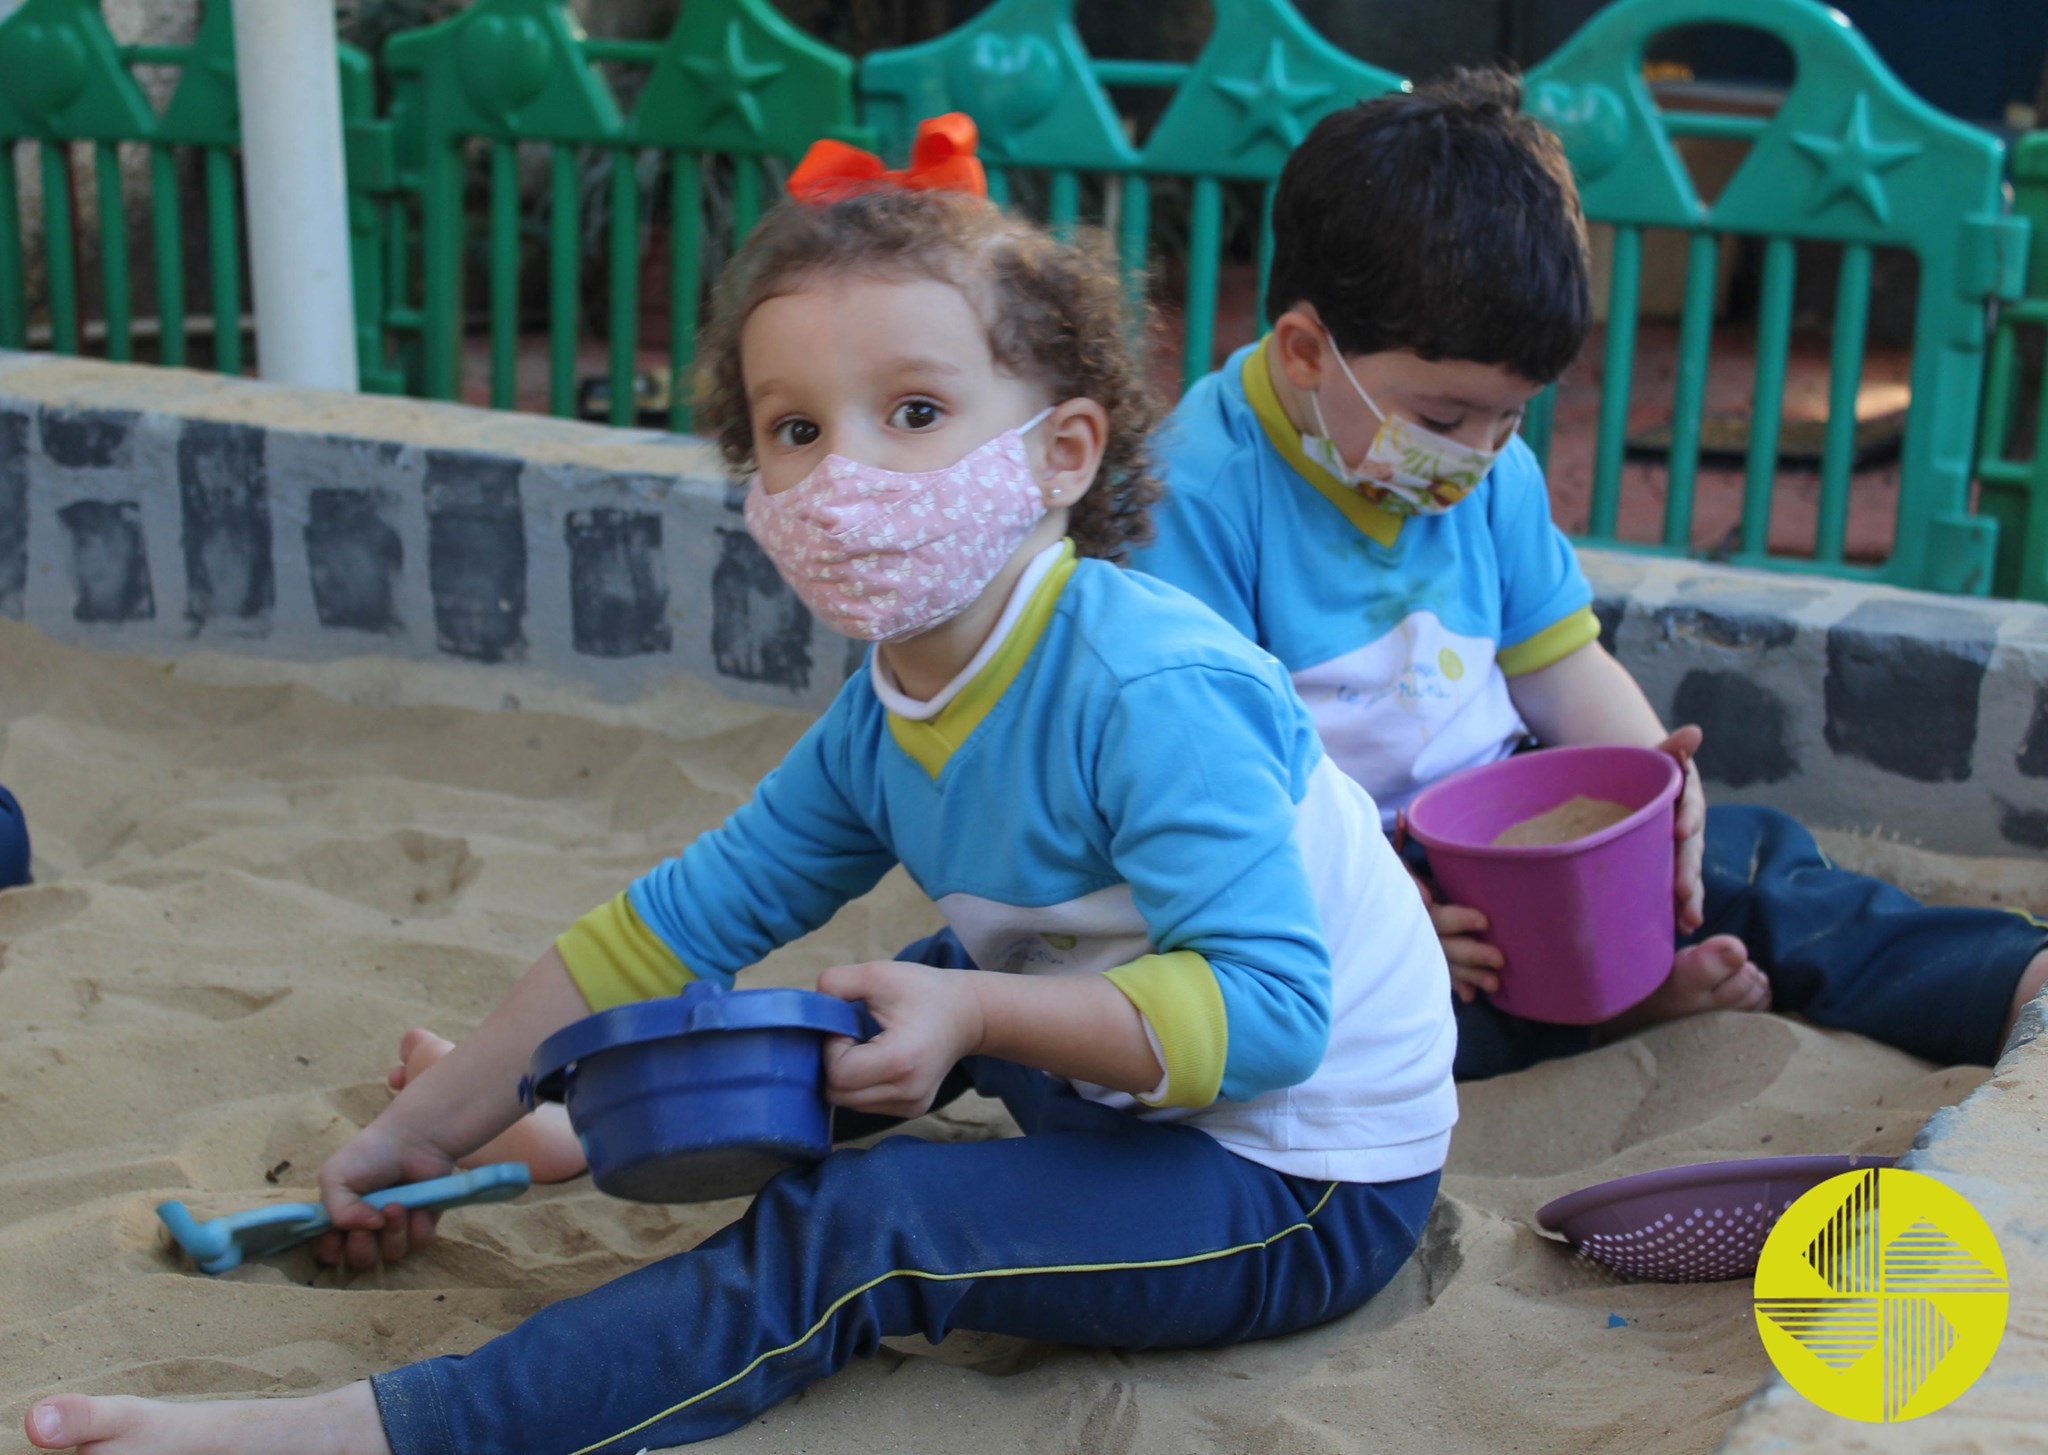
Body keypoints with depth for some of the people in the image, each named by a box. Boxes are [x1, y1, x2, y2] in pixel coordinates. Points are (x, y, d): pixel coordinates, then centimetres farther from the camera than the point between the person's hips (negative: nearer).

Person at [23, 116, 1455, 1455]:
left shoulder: (1147, 695, -28)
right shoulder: (883, 725, -1)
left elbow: (1267, 1010, -32)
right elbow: (674, 926, 5)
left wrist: (976, 1018, -37)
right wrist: (428, 1131, 8)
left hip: (1308, 1194, -8)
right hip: (1127, 1103, 8)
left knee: (852, 1230, -21)